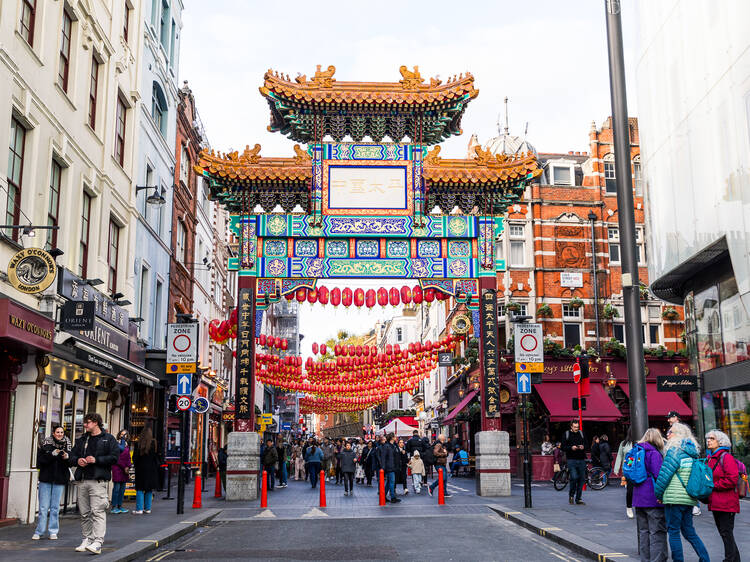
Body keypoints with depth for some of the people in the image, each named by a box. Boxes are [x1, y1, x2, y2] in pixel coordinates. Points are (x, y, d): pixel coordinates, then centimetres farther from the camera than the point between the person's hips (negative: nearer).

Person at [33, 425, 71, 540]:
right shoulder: (46, 443, 0)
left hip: (60, 480, 1)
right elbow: (40, 460, -8)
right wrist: (52, 454, -20)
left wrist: (67, 458, -16)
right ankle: (39, 532, 8)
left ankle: (53, 532, 13)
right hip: (46, 479, -1)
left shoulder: (67, 444, 5)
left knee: (55, 507, 5)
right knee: (43, 507, -1)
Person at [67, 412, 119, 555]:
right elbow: (71, 456, 21)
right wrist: (77, 460, -1)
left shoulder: (108, 439, 4)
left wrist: (96, 460, -15)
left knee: (98, 511, -13)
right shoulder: (81, 440, 21)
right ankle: (87, 540, 19)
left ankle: (98, 543, -17)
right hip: (82, 481, 6)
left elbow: (115, 457, -6)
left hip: (98, 480, -6)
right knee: (84, 513, 10)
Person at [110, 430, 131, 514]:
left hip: (124, 468, 7)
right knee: (117, 487, -8)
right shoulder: (116, 443, -4)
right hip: (117, 468, -7)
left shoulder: (126, 445, 16)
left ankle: (119, 506, 12)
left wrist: (128, 466, 2)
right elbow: (117, 458, -15)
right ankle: (113, 507, -4)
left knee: (122, 488, 7)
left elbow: (128, 457, 13)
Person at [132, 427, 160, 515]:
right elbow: (157, 456, 2)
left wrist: (135, 465, 13)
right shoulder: (154, 443, -4)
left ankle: (139, 509, -1)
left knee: (140, 489, 3)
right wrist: (157, 466, 14)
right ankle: (147, 508, 13)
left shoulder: (139, 444, -6)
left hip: (141, 468, -1)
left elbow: (135, 457, 0)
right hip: (151, 468, 1)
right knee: (149, 489, 9)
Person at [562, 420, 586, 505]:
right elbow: (563, 447, 0)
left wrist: (583, 447, -7)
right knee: (574, 477, -16)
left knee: (581, 479, 3)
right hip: (571, 460, -4)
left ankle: (578, 499, 14)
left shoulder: (581, 433, 13)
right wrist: (571, 448, -17)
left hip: (581, 460, 4)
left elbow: (586, 444, 15)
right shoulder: (566, 434, 3)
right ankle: (571, 494, 8)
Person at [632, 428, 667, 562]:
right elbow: (658, 475, -17)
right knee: (657, 532, -3)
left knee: (643, 531, 13)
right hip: (653, 497, -7)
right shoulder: (654, 453, -11)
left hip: (638, 497, 7)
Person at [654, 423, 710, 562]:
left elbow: (665, 474, -13)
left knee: (673, 531, -1)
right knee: (689, 531, 15)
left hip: (675, 497, -8)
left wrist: (658, 494, -3)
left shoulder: (675, 450, -11)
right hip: (689, 498, 8)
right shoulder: (691, 452, 13)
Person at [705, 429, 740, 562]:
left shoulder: (726, 457, -12)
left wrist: (713, 485, -16)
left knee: (726, 532, -6)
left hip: (726, 502, -9)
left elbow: (732, 479, -20)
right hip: (715, 503, 9)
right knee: (722, 532, 14)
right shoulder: (710, 459, 16)